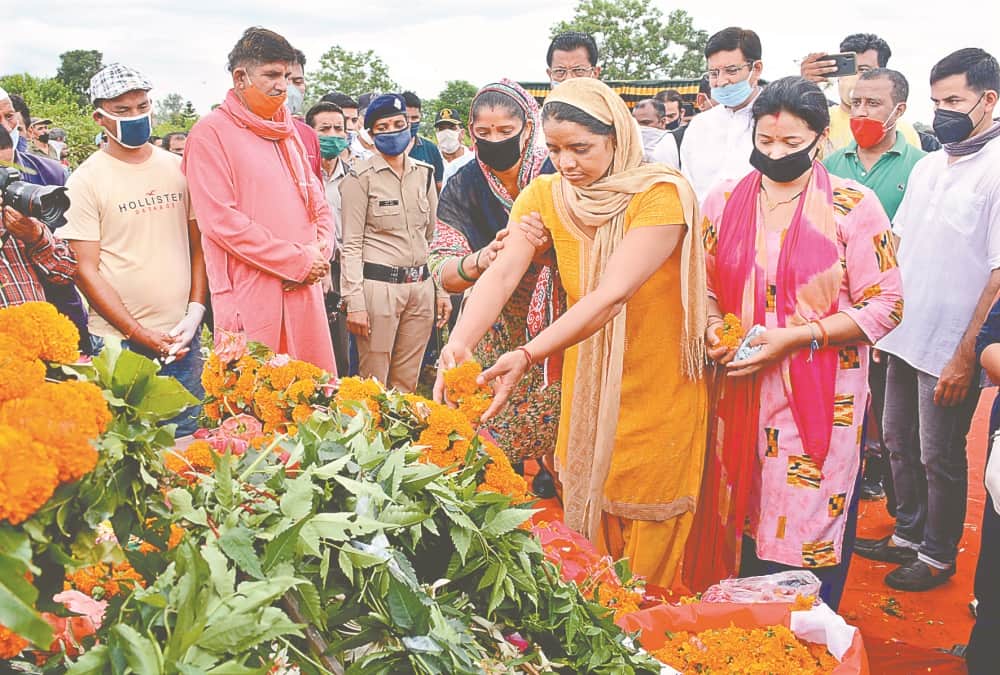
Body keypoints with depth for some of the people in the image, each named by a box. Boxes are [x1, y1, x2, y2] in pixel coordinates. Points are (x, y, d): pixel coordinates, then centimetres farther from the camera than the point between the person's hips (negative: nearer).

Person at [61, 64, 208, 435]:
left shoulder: (178, 168, 7)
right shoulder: (87, 179, -4)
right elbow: (86, 271, -5)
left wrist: (195, 312, -3)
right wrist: (140, 334, -11)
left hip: (182, 337, 3)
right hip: (117, 342, -3)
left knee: (186, 439, 9)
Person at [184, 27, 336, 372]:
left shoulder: (290, 134, 18)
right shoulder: (211, 133, -3)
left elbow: (319, 205, 19)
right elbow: (221, 220, -12)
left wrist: (320, 253, -3)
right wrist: (298, 261, -12)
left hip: (303, 292, 6)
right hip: (249, 296, -6)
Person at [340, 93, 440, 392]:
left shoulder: (424, 173, 11)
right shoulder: (361, 177, -5)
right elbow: (351, 244, -6)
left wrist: (443, 290, 11)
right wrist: (355, 303, -13)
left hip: (420, 286, 5)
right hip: (378, 285, -5)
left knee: (407, 383, 11)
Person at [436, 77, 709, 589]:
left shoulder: (662, 194, -20)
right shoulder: (545, 195, -5)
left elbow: (612, 293, -31)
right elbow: (501, 275, -18)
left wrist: (529, 355, -41)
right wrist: (460, 342, -36)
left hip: (659, 390, -4)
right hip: (585, 387, 4)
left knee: (649, 557, 8)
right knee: (585, 530, 17)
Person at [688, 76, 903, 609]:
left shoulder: (852, 206, -5)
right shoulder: (724, 202, 6)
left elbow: (884, 305, -7)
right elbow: (707, 287, 15)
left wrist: (793, 337, -16)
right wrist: (714, 330, -7)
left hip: (822, 396, -3)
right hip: (741, 390, 4)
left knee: (807, 533, 0)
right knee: (741, 516, 13)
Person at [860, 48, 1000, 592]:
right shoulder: (927, 167, 9)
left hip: (951, 348, -7)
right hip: (904, 335, 7)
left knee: (940, 456, 7)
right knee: (900, 443, 18)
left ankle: (938, 556, 26)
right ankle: (907, 536, 36)